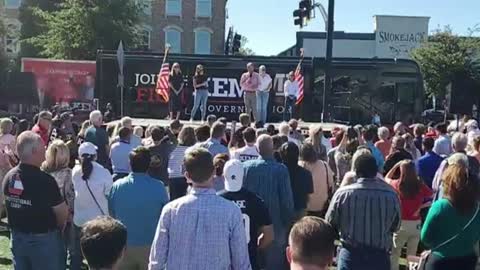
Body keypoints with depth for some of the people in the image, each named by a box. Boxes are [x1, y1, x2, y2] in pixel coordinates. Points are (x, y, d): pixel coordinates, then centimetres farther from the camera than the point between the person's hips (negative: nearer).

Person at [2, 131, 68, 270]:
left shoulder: (8, 177, -4)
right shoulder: (44, 180, -25)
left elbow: (6, 204, 8)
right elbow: (62, 213, -17)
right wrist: (58, 227, 5)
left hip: (17, 237, 7)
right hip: (43, 240, -6)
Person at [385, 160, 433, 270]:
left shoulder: (397, 184, -9)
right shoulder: (420, 185, -8)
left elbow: (387, 178, 12)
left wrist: (396, 165, 10)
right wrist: (421, 206, 8)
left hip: (402, 223, -1)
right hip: (416, 223, 2)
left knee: (395, 253, 11)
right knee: (412, 255, 12)